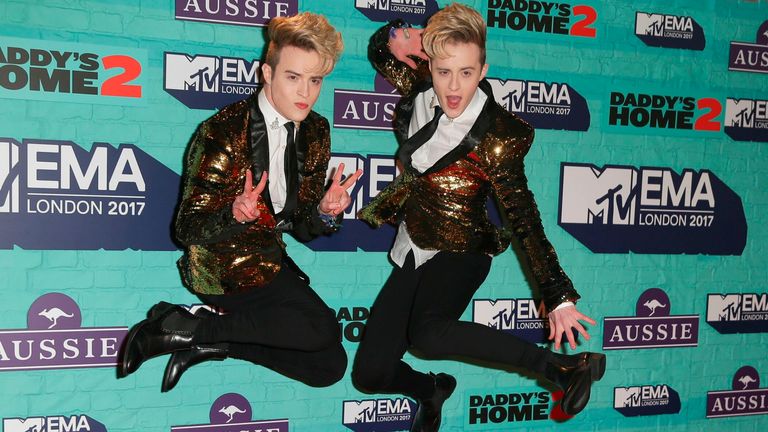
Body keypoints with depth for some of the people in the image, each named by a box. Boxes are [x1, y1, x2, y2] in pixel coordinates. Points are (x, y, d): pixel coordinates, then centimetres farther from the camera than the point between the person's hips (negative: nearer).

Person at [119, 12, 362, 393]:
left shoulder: (315, 132, 1)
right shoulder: (223, 133, -18)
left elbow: (302, 227, 6)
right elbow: (189, 230, -15)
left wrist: (325, 212, -18)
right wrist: (234, 214, -36)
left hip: (270, 261, 7)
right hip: (222, 266, -7)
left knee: (330, 367, 1)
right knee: (321, 331, -22)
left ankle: (211, 344, 4)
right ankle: (185, 328, -11)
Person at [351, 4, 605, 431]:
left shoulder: (497, 134, -18)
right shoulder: (419, 94, -5)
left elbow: (523, 219, -16)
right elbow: (380, 48, 15)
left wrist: (559, 297, -20)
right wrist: (404, 37, -9)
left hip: (460, 253, -5)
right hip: (412, 251, 5)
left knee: (427, 333, -38)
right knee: (368, 375, -1)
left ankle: (565, 366, -27)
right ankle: (432, 390, 33)